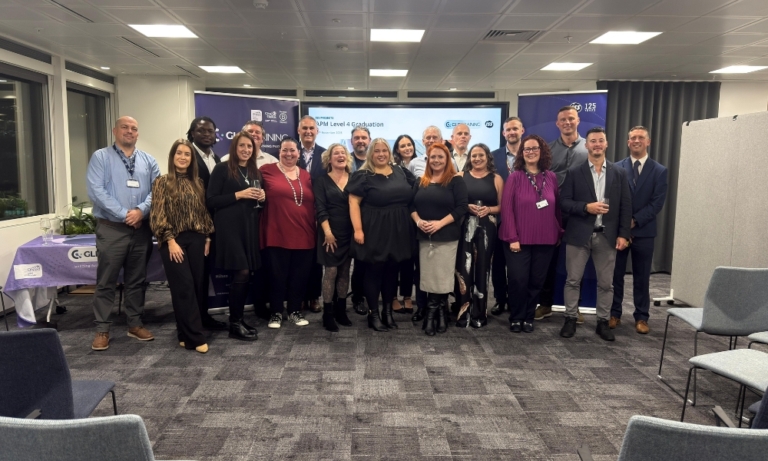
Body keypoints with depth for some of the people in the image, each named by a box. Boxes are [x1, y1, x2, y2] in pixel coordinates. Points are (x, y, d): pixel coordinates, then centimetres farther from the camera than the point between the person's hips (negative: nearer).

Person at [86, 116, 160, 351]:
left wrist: (141, 210, -15)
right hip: (111, 228, -3)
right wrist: (124, 214, -15)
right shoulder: (100, 157, 0)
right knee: (106, 281, 2)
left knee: (137, 280, 12)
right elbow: (96, 191, -11)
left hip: (142, 229, 4)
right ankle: (102, 330, 11)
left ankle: (135, 324, 23)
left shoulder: (148, 161, 11)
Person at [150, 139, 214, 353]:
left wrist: (207, 237, 4)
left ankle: (186, 333, 19)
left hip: (196, 240, 5)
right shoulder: (162, 182, 0)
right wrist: (170, 241, -13)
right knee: (184, 288, -7)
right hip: (174, 241, -4)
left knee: (198, 286, 5)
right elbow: (158, 216, -6)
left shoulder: (198, 183, 12)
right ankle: (194, 337, -2)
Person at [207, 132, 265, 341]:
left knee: (247, 274, 7)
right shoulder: (222, 169, -3)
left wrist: (263, 196, 0)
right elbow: (211, 201, -9)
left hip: (250, 226, 7)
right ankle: (234, 324, 1)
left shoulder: (256, 172, 16)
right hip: (230, 227, -6)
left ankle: (239, 319, 19)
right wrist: (239, 194, -16)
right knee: (241, 273, -11)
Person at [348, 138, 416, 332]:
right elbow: (353, 202, -11)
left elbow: (412, 196, 17)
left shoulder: (400, 172, 9)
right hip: (374, 232, -5)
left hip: (398, 231, 5)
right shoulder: (363, 175, -6)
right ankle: (373, 314, 15)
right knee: (374, 272, 3)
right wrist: (358, 229, -18)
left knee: (392, 271, 12)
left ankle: (388, 311, 25)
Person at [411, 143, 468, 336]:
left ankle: (439, 312, 15)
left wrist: (440, 223, -18)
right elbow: (412, 205, 12)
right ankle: (433, 313, 13)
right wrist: (418, 221, -9)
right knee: (428, 276, 4)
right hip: (424, 237, 4)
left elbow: (461, 208, -10)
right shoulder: (421, 182, 13)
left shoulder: (456, 180, -2)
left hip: (447, 237, -4)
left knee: (443, 277, -1)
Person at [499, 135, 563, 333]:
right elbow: (506, 208, -9)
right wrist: (512, 238, -14)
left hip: (545, 240, 3)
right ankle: (515, 318, 17)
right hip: (519, 239, -3)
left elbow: (557, 207, 10)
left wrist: (559, 233, 10)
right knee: (518, 280, -2)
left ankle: (528, 317, 25)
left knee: (536, 281, 9)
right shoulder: (515, 177, -4)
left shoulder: (551, 177, 5)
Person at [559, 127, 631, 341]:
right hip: (579, 235, -1)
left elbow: (626, 206, 5)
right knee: (573, 280, 4)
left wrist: (623, 234, -2)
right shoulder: (574, 173, 3)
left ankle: (603, 322, 19)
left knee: (606, 283, 7)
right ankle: (570, 319, 15)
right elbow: (564, 202, -3)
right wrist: (586, 207, -18)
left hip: (607, 236, 2)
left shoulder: (618, 174, 7)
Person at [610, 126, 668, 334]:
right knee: (615, 275, 6)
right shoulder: (617, 168, 4)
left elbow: (657, 203, -4)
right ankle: (614, 314, 17)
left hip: (644, 231, 0)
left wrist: (635, 221, -14)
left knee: (642, 277, 7)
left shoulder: (659, 171, 3)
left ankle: (641, 318, 16)